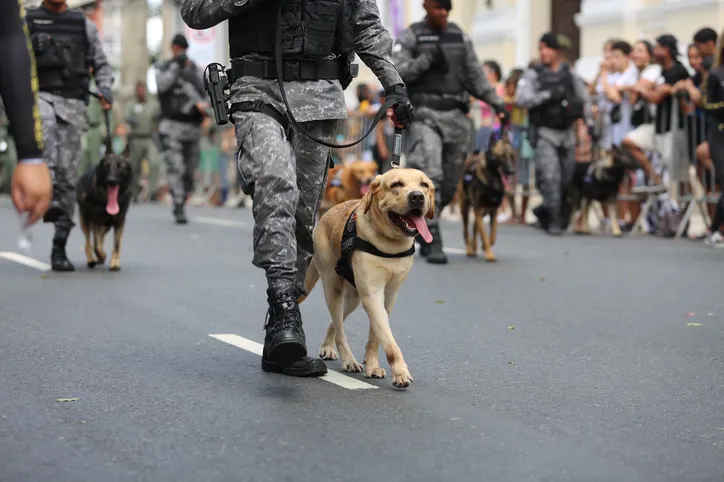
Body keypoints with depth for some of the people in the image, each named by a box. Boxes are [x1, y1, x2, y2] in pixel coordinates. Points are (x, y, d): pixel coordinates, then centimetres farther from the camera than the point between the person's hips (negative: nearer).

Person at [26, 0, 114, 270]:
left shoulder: (84, 24, 13)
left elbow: (101, 65, 15)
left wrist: (105, 89, -5)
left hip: (73, 103, 2)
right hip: (40, 97, -1)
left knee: (67, 174, -2)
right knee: (44, 127, -38)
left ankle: (59, 248, 4)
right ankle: (51, 197, -49)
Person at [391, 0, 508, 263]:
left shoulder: (460, 37, 15)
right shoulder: (410, 37, 3)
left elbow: (476, 75, 14)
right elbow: (395, 72, -7)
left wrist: (496, 102, 4)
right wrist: (426, 60, -16)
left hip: (458, 116, 4)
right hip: (425, 116, -4)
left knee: (449, 183, 6)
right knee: (430, 177, -16)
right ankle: (432, 242, -16)